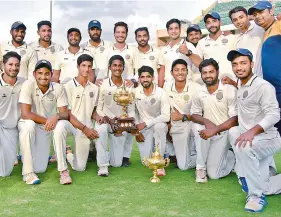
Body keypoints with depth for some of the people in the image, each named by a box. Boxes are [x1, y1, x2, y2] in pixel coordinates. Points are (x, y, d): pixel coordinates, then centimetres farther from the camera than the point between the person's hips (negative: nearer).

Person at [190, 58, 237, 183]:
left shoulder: (230, 90, -14)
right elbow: (194, 115, 2)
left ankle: (232, 156, 22)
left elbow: (235, 119, -17)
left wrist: (215, 129, -29)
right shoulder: (199, 94, -2)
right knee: (198, 126, -33)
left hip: (223, 133, -4)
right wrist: (206, 121, -21)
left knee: (213, 174, -10)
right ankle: (200, 167, -15)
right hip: (207, 131, 4)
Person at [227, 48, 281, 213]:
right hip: (249, 137, 9)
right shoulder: (241, 86, 9)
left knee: (242, 147, -39)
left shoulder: (263, 86, -17)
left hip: (267, 139, -8)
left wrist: (252, 131, -42)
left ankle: (257, 195, -23)